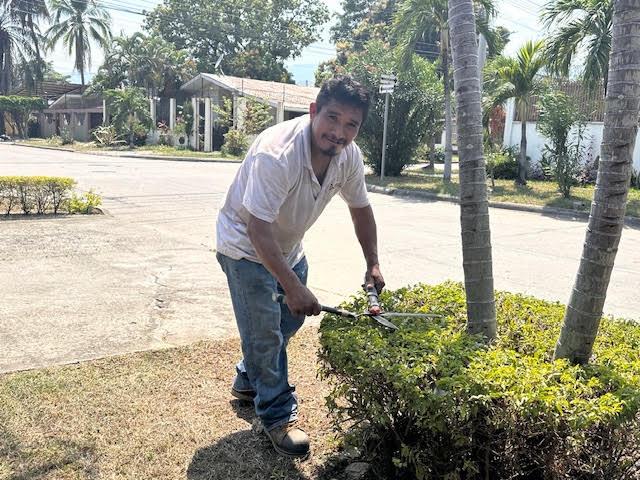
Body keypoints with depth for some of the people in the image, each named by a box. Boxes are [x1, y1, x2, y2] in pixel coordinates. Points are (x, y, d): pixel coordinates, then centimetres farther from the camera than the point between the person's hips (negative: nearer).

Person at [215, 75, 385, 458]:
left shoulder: (350, 156, -14)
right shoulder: (276, 153, -36)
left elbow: (360, 208, 2)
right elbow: (258, 228, -38)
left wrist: (373, 263, -3)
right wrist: (293, 286, -41)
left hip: (289, 245, 8)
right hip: (247, 244, -7)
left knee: (290, 320, 18)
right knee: (265, 332, -5)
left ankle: (248, 381, 42)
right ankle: (278, 415, 14)